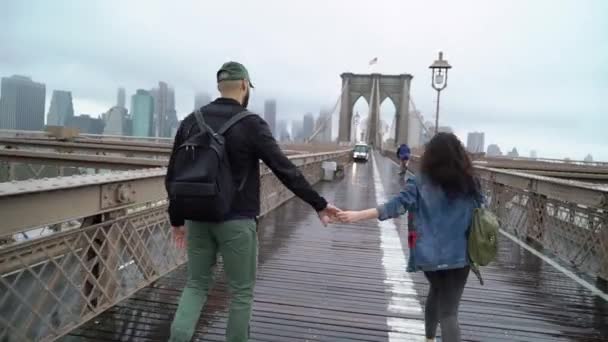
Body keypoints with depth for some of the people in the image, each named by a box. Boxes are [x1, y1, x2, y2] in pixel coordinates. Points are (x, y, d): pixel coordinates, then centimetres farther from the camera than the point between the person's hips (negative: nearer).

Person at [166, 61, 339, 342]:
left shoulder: (191, 121, 5)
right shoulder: (251, 124, -10)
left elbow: (173, 174, 8)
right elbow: (285, 169, -11)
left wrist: (177, 219, 17)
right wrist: (318, 204, -3)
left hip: (198, 218, 5)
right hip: (236, 221, -4)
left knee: (196, 285, 18)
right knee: (241, 293, 11)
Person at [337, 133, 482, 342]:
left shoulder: (420, 184, -9)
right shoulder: (469, 184, -4)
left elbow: (396, 206, -17)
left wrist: (358, 215, -17)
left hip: (429, 254, 1)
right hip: (458, 256, -1)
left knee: (437, 292, 29)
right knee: (449, 310, 2)